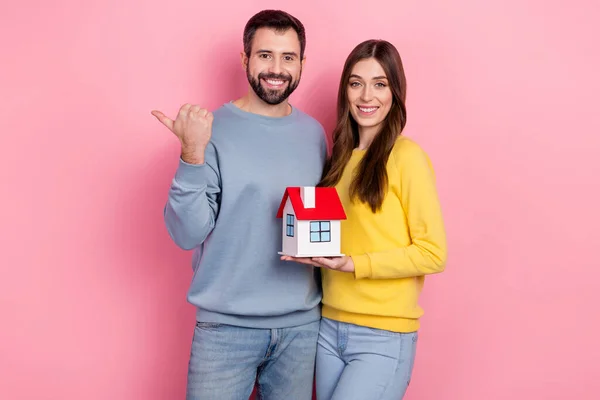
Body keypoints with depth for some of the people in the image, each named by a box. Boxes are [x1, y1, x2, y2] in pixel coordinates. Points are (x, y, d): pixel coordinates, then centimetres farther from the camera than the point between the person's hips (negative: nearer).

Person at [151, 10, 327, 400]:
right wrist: (193, 155, -24)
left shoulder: (314, 133, 4)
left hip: (301, 324, 4)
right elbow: (187, 234, -13)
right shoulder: (214, 129, -8)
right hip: (226, 325, -3)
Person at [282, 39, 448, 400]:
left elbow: (433, 253, -12)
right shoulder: (342, 157, 9)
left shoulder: (407, 156, -10)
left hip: (383, 337, -6)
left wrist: (353, 264, -19)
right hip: (329, 327, 6)